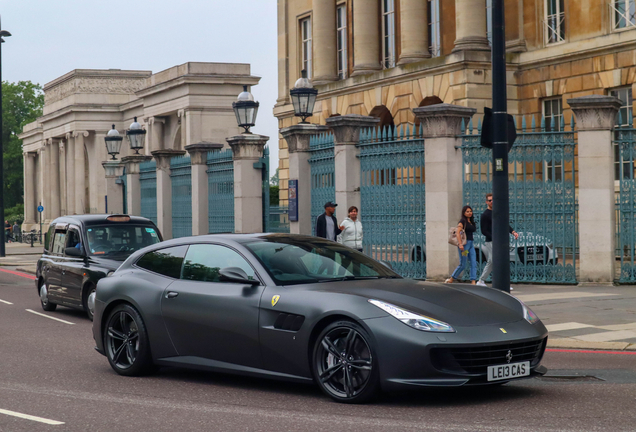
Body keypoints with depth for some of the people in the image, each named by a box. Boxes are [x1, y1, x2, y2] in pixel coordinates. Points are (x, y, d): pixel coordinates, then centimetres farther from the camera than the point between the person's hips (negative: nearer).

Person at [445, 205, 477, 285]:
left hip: (471, 244, 8)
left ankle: (473, 282, -8)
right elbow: (458, 232, -18)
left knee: (474, 263, -4)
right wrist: (460, 244, -27)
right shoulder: (462, 221, -8)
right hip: (464, 243, -8)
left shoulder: (471, 222, 16)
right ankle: (450, 280, 10)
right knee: (463, 265, -4)